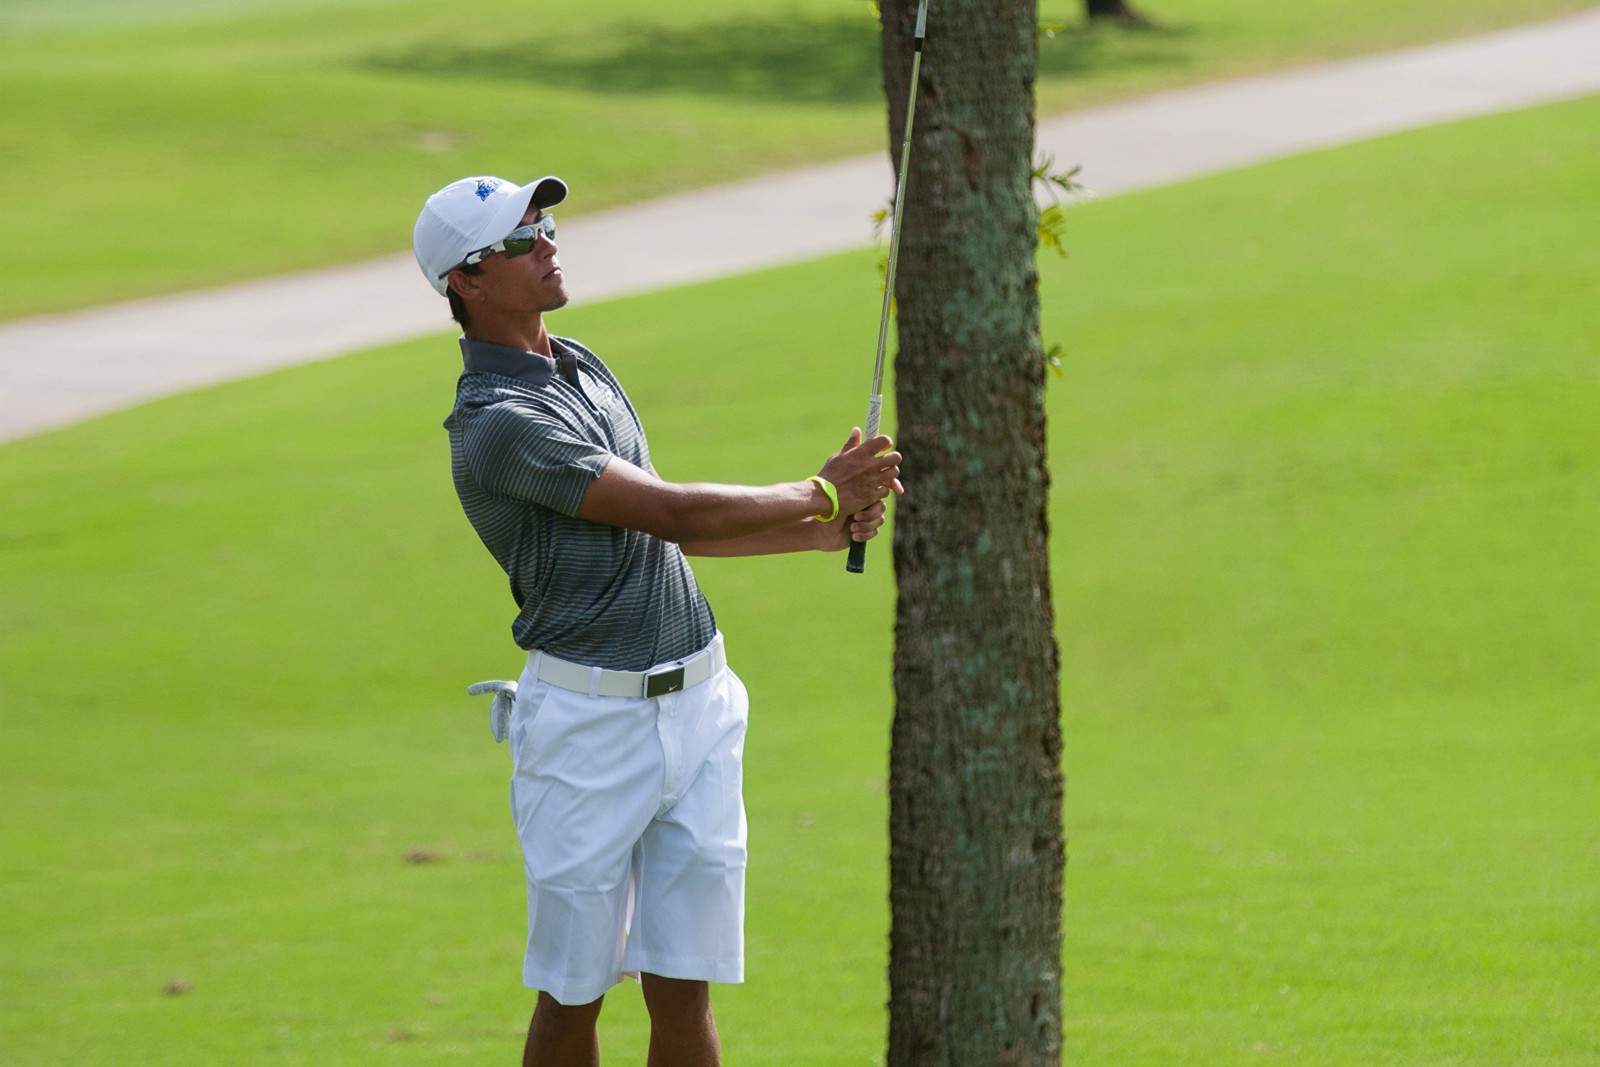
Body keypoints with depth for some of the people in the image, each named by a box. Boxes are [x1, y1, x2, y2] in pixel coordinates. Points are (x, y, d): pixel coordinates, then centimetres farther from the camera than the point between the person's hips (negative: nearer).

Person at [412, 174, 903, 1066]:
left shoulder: (582, 368, 14)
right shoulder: (499, 422, -17)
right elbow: (673, 512, -18)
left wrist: (828, 529, 8)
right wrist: (820, 494, -7)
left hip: (699, 701, 7)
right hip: (591, 720, -7)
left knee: (682, 991, 4)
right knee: (574, 992, 2)